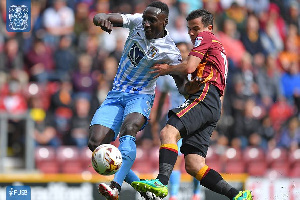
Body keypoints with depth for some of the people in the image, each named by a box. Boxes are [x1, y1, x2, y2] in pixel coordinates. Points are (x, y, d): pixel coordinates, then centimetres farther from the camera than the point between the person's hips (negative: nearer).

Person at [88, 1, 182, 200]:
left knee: (128, 129, -36)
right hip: (116, 94, 5)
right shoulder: (137, 22, -4)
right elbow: (99, 18, -13)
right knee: (96, 143, -11)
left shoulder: (170, 53, -14)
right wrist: (102, 18, -34)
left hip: (141, 96, -5)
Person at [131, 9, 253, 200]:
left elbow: (189, 67, -5)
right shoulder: (219, 50, 37)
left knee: (168, 132, -29)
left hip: (205, 98, -10)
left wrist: (168, 69, 11)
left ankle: (161, 182, -49)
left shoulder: (206, 37, 10)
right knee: (193, 165, -1)